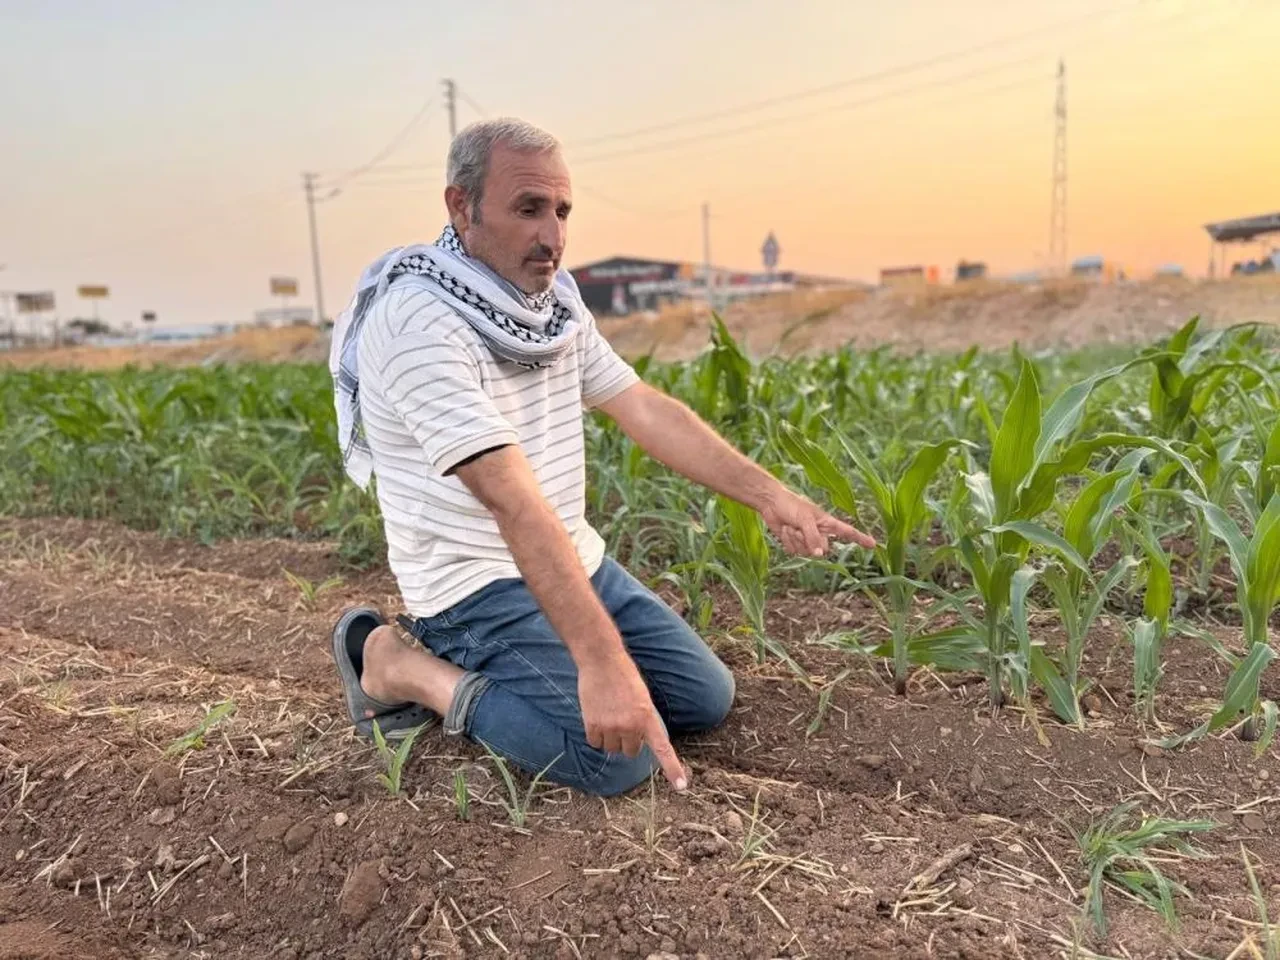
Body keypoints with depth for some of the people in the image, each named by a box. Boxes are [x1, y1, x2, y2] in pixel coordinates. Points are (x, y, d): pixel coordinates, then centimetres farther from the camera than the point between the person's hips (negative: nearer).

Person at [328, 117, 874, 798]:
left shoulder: (552, 301, 4)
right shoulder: (420, 318, -23)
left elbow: (644, 409, 3)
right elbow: (513, 499, -32)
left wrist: (769, 495, -5)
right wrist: (601, 657, -36)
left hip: (575, 562, 8)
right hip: (478, 587, -8)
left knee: (705, 697, 6)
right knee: (617, 760, -19)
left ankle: (505, 671, 16)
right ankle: (403, 667, -1)